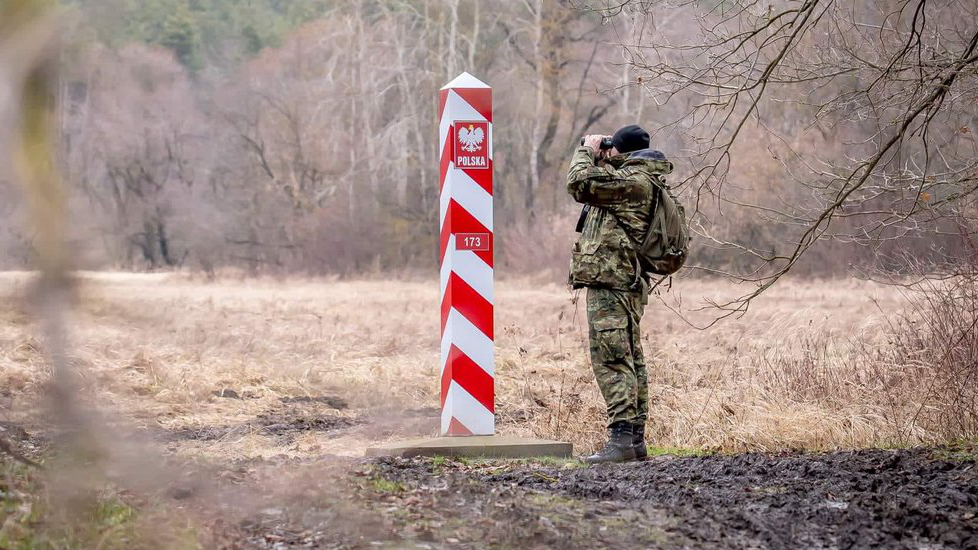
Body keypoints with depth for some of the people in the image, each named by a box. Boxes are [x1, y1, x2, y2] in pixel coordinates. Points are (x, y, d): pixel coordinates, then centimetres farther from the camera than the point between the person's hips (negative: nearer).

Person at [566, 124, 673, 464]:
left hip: (609, 283, -11)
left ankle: (621, 439, -19)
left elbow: (580, 183, -19)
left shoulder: (633, 180, -13)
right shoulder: (640, 179, 18)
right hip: (628, 283, 11)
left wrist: (587, 152, -3)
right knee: (630, 360, 12)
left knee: (611, 360, -14)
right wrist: (597, 159, 18)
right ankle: (635, 439, 15)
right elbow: (599, 186, 32)